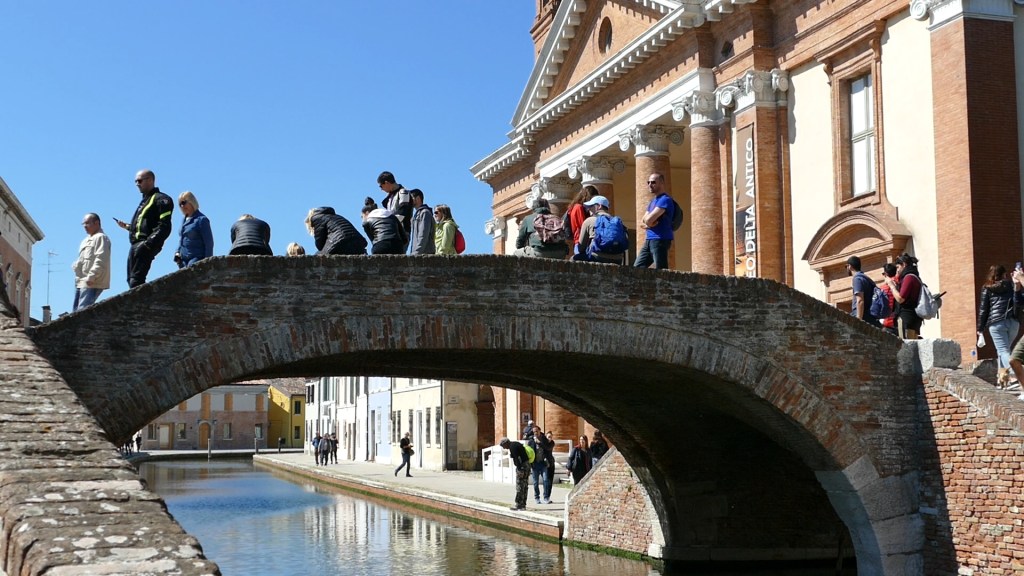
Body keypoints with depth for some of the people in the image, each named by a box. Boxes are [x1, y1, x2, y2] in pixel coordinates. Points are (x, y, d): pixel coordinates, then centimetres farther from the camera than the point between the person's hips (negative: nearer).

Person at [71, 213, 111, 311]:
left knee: (82, 310, -19)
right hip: (81, 282, 10)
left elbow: (101, 260, -17)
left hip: (92, 283, -10)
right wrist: (75, 265, 13)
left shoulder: (101, 238, -5)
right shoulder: (86, 240, 25)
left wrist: (91, 276, -22)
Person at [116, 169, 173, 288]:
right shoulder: (145, 201, 26)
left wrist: (148, 243, -24)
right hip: (135, 245, 10)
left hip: (146, 246, -10)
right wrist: (127, 226, 18)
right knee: (131, 279, 7)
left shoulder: (161, 199, -4)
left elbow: (164, 227, -16)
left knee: (136, 279, -19)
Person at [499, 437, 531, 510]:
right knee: (524, 486, 11)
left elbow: (517, 458, -22)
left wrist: (520, 470, -24)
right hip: (527, 465, 10)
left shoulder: (512, 447, -13)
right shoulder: (516, 444, 18)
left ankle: (519, 505, -4)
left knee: (519, 486, -6)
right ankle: (523, 505, 16)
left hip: (522, 466, -10)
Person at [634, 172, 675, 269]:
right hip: (649, 240, 10)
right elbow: (642, 223, 16)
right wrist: (649, 224, -6)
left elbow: (648, 220, -19)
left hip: (660, 240, -10)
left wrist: (647, 222, 4)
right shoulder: (653, 201, 21)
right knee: (636, 268, 7)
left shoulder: (665, 199, -10)